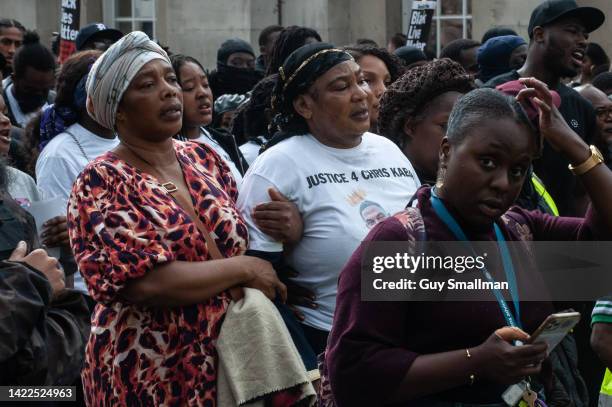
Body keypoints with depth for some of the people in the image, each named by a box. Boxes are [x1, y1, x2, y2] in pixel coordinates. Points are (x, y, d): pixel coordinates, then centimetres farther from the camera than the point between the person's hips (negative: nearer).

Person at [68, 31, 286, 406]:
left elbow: (243, 240, 16)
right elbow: (148, 282, -23)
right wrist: (244, 269, -14)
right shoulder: (102, 183, -12)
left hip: (230, 359, 6)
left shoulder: (205, 158, 7)